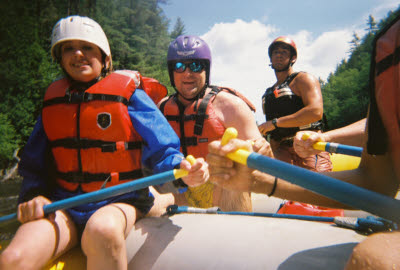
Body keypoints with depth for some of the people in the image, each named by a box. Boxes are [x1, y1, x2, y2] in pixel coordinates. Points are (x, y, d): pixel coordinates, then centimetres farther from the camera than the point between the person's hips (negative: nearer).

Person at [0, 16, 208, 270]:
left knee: (103, 230, -36)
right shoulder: (54, 99, 11)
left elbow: (161, 150, -8)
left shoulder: (128, 94, -2)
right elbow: (33, 164, 15)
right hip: (63, 204, 3)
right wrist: (33, 194, -3)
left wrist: (181, 169, -27)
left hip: (118, 201, -2)